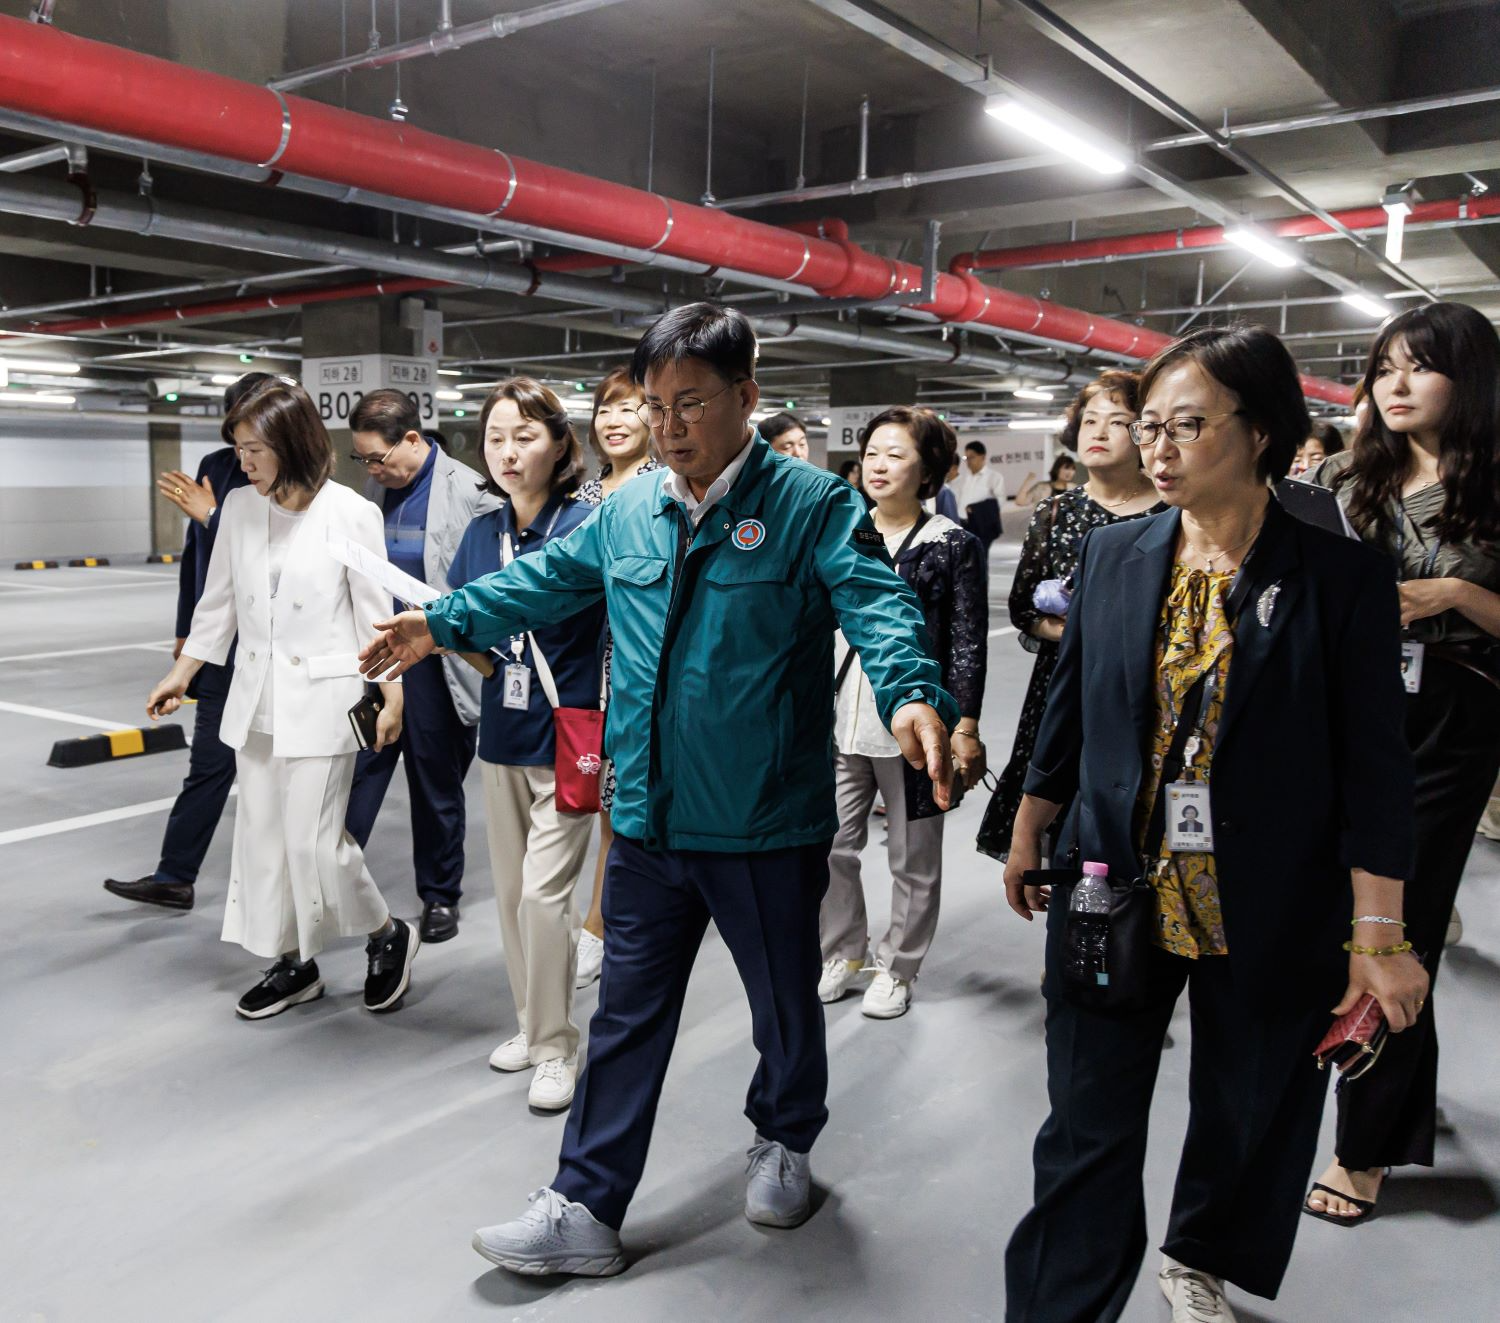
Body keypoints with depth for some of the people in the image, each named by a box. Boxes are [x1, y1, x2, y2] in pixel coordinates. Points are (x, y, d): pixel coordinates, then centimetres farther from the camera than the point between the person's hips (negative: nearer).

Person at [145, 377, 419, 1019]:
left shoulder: (350, 514, -11)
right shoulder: (239, 507, 3)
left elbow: (375, 612, -7)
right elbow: (219, 602, 13)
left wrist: (392, 697, -9)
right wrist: (181, 673, 15)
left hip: (321, 698, -6)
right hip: (256, 698, 6)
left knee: (313, 840, -6)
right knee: (262, 833, 10)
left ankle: (388, 933, 19)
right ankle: (295, 964, 26)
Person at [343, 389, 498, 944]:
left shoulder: (468, 492, -11)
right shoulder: (377, 487, 8)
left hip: (433, 663, -4)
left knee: (437, 783, 9)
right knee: (356, 770, 3)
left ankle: (440, 895, 25)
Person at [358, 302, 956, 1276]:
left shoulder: (813, 504, -11)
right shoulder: (627, 512, 6)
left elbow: (877, 604, -24)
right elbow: (547, 581, 20)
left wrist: (912, 693, -43)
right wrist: (443, 622, 19)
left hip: (768, 825, -4)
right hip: (648, 821, 4)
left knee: (784, 1003, 18)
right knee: (628, 1013, 13)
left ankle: (784, 1142, 46)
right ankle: (585, 1209, 25)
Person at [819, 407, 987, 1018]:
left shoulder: (952, 545, -3)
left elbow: (968, 644, -5)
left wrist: (965, 728, -9)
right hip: (840, 720, 4)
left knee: (913, 859, 9)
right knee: (829, 846, 7)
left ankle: (896, 968, 27)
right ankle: (844, 955, 28)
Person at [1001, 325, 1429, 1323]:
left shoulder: (1342, 576, -9)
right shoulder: (1114, 556, -1)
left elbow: (1373, 765, -9)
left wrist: (1377, 936, -11)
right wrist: (1027, 837, 14)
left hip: (1270, 915, -1)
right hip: (1116, 896, 1)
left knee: (1247, 1117, 20)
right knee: (1089, 1129, 6)